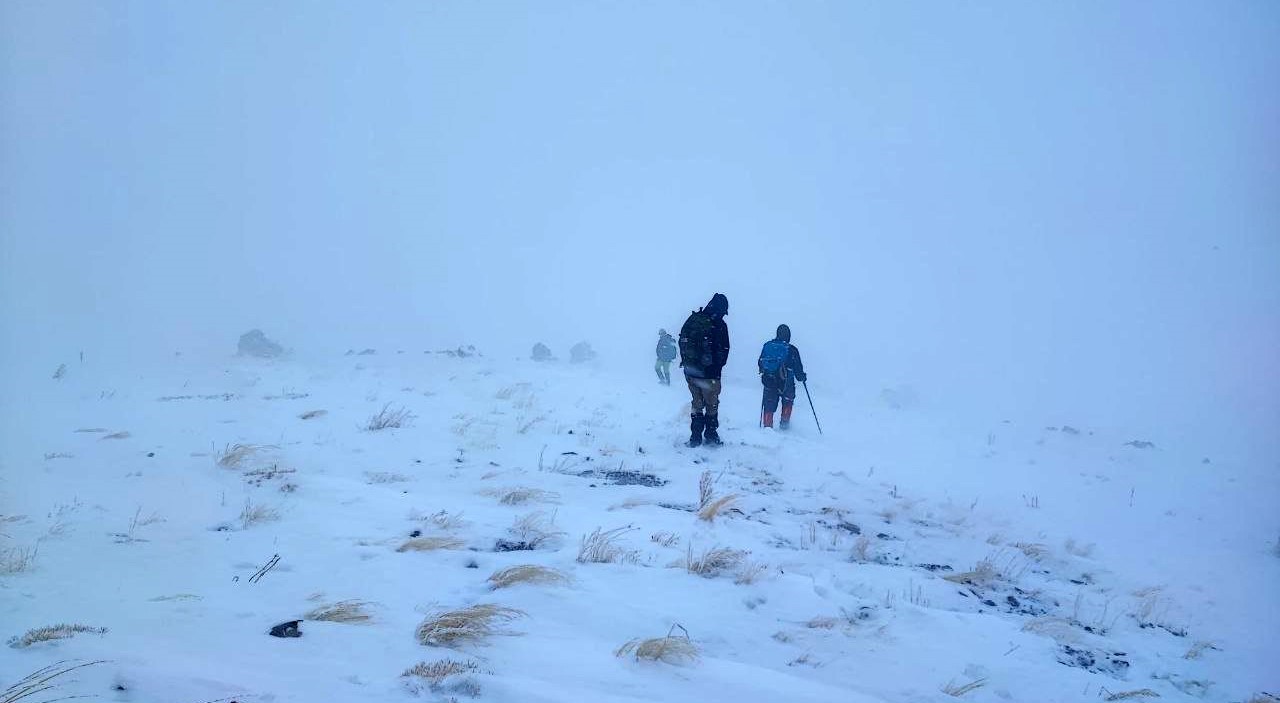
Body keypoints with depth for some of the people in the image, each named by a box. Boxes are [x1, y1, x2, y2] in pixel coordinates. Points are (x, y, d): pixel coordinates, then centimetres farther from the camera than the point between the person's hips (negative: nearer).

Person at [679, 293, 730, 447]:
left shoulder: (692, 319, 3)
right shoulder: (719, 325, -12)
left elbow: (682, 341, 11)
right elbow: (724, 351, -8)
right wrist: (717, 366, 8)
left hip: (690, 371, 5)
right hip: (709, 374, -5)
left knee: (697, 403, 16)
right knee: (711, 405, 11)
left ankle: (695, 436, 15)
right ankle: (711, 435, 17)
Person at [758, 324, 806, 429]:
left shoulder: (767, 346, 1)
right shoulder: (792, 350, -8)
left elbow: (760, 363, 10)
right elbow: (798, 368, -3)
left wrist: (765, 372, 28)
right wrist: (802, 377, 15)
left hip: (769, 381, 2)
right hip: (786, 383, -2)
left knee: (769, 405, 11)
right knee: (788, 401, 23)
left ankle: (767, 426, 5)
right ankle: (784, 422, 20)